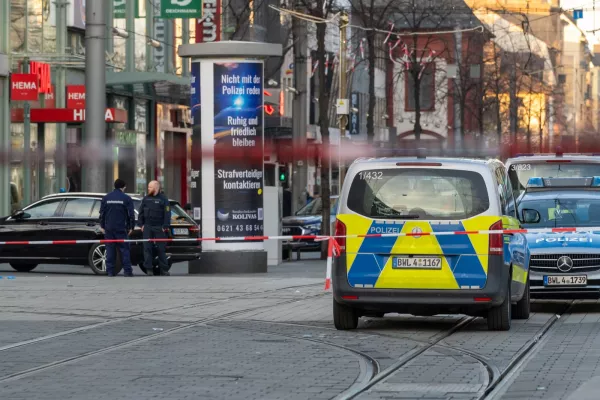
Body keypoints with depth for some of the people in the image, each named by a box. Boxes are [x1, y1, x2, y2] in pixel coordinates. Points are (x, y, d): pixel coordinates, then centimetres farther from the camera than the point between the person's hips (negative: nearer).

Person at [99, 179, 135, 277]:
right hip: (121, 228, -2)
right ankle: (127, 271, -5)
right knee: (124, 249, 1)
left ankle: (110, 271, 1)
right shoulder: (126, 199, -2)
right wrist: (131, 227, 5)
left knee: (110, 249, 5)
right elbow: (131, 214, -3)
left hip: (109, 228, 3)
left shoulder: (106, 198, 8)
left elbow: (102, 213, 10)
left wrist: (102, 226, 16)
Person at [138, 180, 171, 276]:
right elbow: (141, 212, 13)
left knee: (161, 248, 1)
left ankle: (164, 269, 6)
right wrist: (141, 224, 4)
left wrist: (165, 226, -12)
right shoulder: (146, 199, 11)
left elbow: (167, 214, -6)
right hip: (147, 227, 3)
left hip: (159, 228, -3)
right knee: (147, 248, -1)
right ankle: (148, 268, 3)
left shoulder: (163, 199, -1)